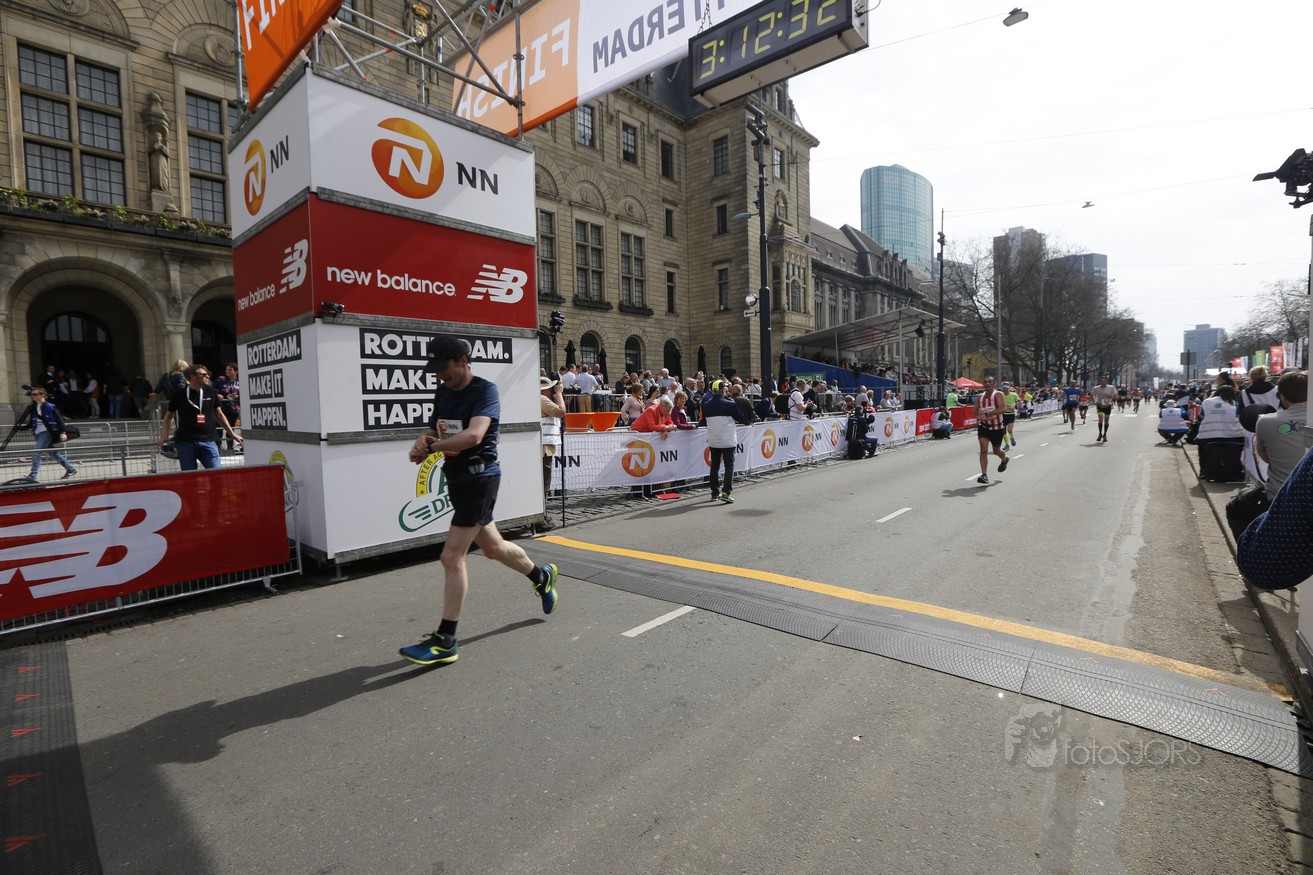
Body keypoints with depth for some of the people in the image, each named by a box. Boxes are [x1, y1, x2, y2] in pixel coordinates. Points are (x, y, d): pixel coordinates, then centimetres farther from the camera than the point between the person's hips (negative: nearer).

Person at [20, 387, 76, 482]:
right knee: (54, 453, 12)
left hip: (46, 433, -8)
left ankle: (32, 477, -12)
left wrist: (62, 432, -17)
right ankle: (71, 469, 19)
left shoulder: (49, 407, -8)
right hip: (38, 434, 8)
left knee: (36, 453, -14)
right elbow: (31, 423, 19)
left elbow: (59, 419, -11)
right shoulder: (33, 408, 13)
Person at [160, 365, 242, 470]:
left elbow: (219, 414, 16)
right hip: (185, 442, -1)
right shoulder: (180, 395, 1)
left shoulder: (210, 391, 7)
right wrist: (164, 436, -2)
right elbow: (169, 416, 12)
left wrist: (232, 434, 15)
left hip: (208, 441, 1)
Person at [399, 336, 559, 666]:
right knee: (493, 547, 21)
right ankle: (541, 576, 46)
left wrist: (431, 446, -22)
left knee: (452, 557, -8)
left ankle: (445, 641, 4)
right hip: (457, 479, 9)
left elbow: (473, 435, -31)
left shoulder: (485, 391, -15)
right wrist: (420, 445, -12)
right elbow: (432, 432, 11)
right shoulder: (442, 392, 9)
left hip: (479, 479, -9)